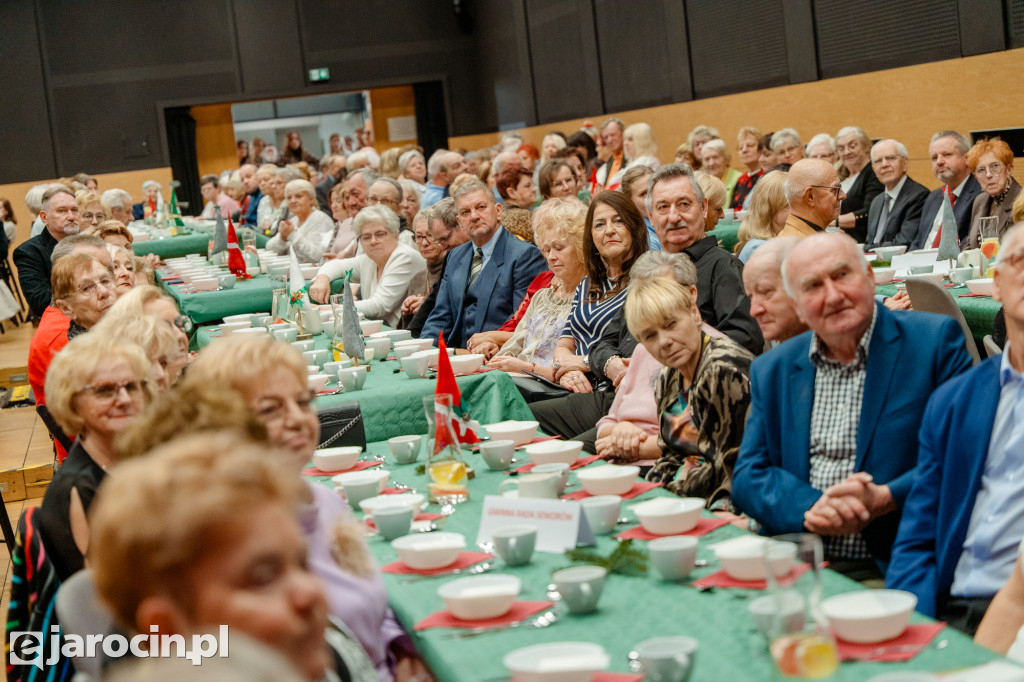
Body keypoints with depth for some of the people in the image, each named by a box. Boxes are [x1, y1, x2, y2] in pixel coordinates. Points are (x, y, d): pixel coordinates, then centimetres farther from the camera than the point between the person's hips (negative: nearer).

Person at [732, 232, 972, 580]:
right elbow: (748, 477, 11)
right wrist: (810, 509, -9)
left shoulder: (934, 340, 3)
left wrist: (883, 500, -14)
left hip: (896, 568, -2)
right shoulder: (771, 371, 15)